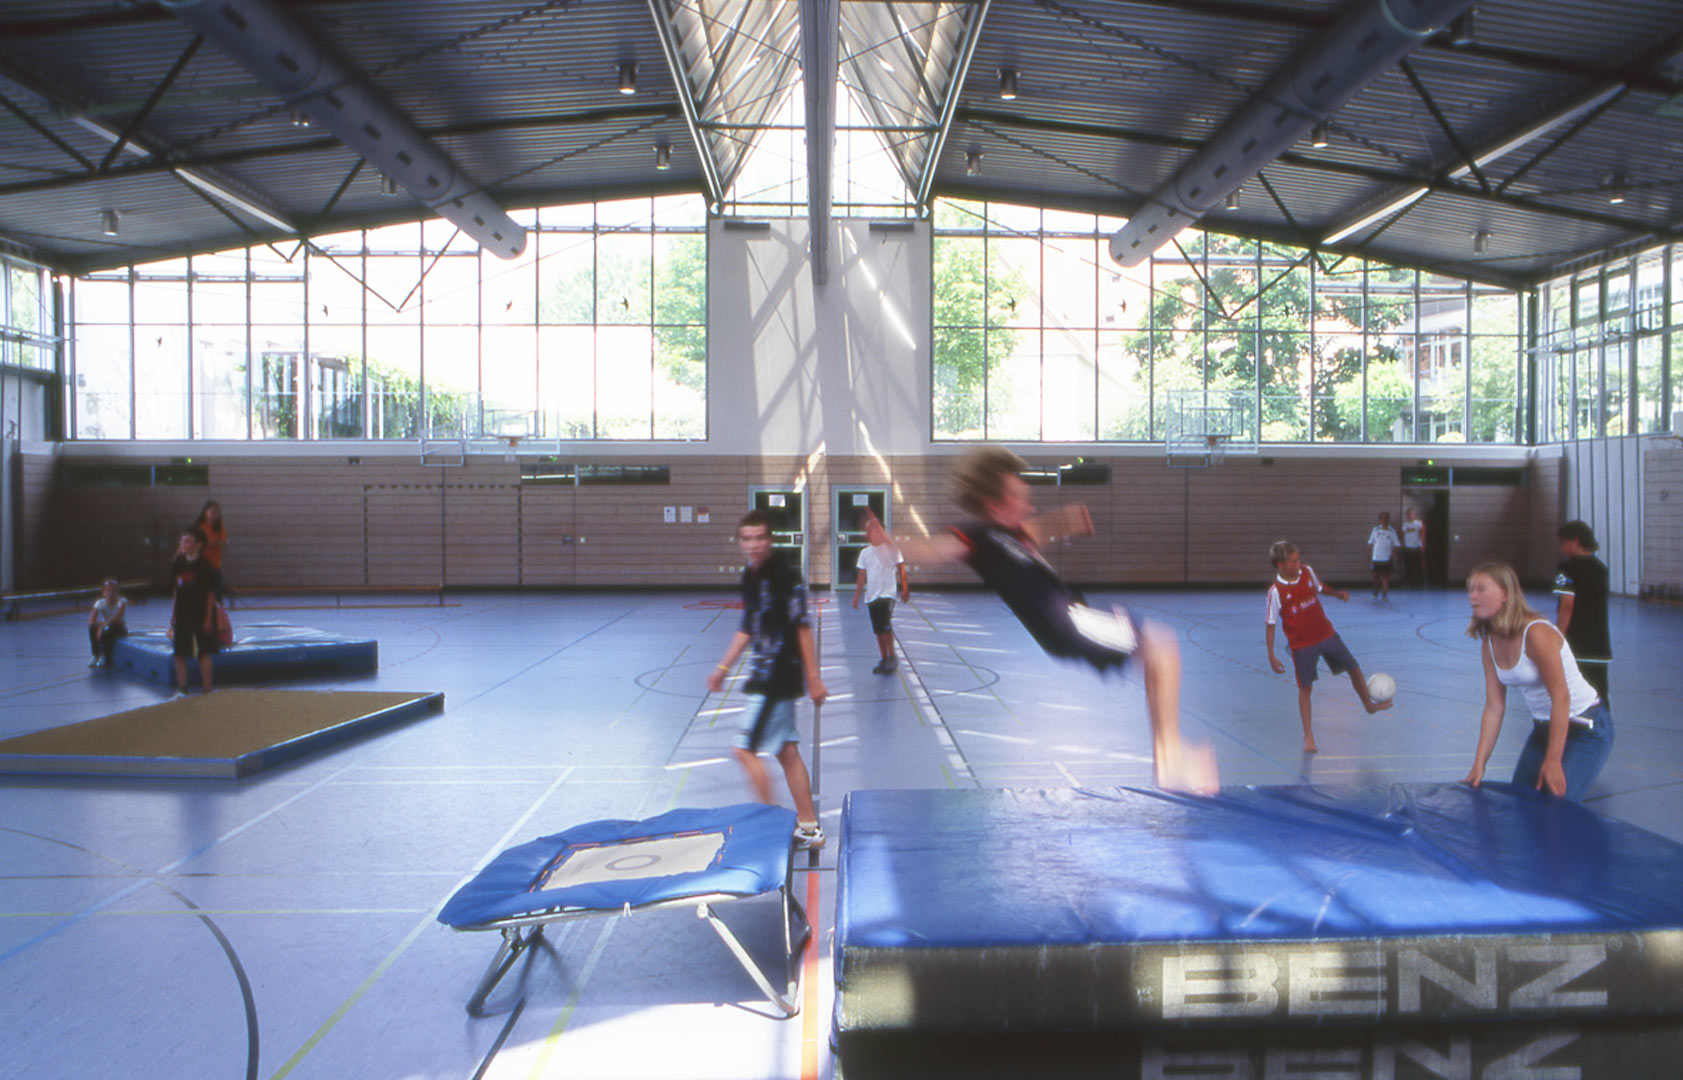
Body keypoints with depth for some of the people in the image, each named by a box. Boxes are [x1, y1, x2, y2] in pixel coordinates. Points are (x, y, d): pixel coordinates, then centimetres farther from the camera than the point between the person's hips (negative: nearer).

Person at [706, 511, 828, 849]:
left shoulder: (785, 576, -15)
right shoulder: (750, 578, 10)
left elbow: (802, 627, -15)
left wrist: (813, 677, -16)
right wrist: (723, 667, 22)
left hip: (779, 678, -8)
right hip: (765, 678, 9)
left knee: (745, 750, -6)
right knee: (787, 752, 12)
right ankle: (809, 828, 20)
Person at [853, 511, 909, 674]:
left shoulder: (891, 548, -3)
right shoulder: (865, 553, 9)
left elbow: (901, 569, -1)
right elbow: (862, 576, 13)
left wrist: (905, 589, -7)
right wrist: (856, 596, 9)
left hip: (887, 594, -5)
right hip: (871, 596, 5)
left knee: (886, 627, -16)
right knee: (878, 630, 7)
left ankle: (892, 658, -4)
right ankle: (884, 660, 16)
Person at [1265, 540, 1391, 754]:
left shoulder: (1307, 572, -6)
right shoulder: (1276, 591, -20)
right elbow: (1270, 624, -14)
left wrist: (1337, 593, 0)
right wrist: (1271, 656, -16)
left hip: (1326, 634, 5)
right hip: (1302, 644, -5)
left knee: (1354, 668, 15)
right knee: (1305, 688, 1)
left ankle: (1369, 704, 42)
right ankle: (1308, 737, 13)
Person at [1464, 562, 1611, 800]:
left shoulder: (1536, 633, -26)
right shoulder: (1490, 644, -3)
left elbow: (1561, 698, -26)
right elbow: (1494, 706, -2)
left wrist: (1553, 762, -25)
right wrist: (1479, 765, -7)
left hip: (1586, 728, -8)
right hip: (1544, 725, 8)